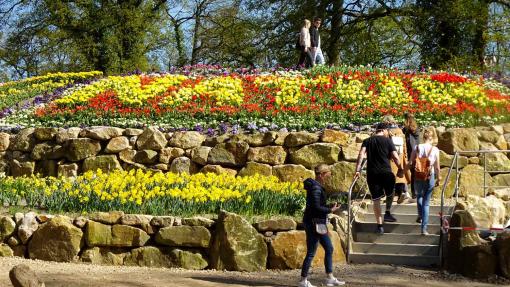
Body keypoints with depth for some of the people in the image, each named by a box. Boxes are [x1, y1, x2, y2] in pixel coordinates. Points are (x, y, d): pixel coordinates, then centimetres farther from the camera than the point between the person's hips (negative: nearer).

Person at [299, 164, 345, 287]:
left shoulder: (317, 186, 12)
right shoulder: (315, 188, -19)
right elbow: (316, 207, -24)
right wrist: (331, 210, -14)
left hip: (319, 223, 10)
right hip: (313, 223, -10)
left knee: (329, 248, 14)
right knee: (311, 253, -3)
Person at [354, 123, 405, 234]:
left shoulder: (367, 141, 11)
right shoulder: (387, 141, 3)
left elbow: (361, 154, -5)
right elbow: (395, 157, -2)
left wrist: (358, 170, -9)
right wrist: (400, 169, 11)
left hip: (372, 174, 2)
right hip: (386, 172, -2)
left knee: (376, 200, 6)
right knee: (390, 193, 26)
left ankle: (379, 225, 6)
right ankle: (388, 213, 19)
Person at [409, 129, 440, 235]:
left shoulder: (417, 148, -4)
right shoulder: (435, 150, -6)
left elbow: (411, 164, -3)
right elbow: (437, 167, -3)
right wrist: (438, 178, 10)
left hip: (418, 177, 1)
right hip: (430, 177, -1)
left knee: (419, 195, 32)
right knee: (426, 202, 7)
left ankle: (420, 215, 29)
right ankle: (424, 228, 2)